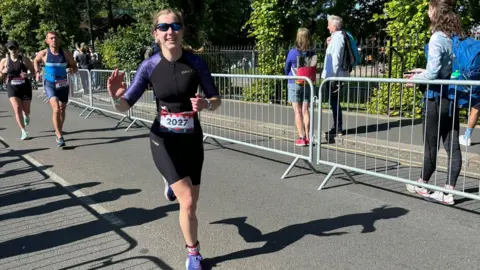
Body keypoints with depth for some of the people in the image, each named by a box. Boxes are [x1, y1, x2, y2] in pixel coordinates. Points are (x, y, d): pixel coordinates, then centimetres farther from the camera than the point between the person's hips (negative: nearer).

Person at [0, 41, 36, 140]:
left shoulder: (24, 59, -4)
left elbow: (33, 72, 1)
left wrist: (27, 75, -20)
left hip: (25, 87, 0)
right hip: (12, 88, 0)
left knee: (26, 110, 7)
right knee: (17, 108, -15)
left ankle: (26, 116, 48)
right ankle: (24, 132, -8)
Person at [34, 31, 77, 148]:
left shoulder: (66, 53, -7)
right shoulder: (43, 53, -7)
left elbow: (75, 67, -1)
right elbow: (36, 61, 15)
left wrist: (71, 70, -23)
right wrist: (37, 72, 1)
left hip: (63, 84, 2)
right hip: (50, 84, -2)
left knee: (62, 110, 15)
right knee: (56, 108, -21)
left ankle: (59, 131, 39)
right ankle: (59, 137, -17)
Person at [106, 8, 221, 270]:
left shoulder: (196, 62, -9)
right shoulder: (149, 66, -11)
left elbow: (217, 100, -2)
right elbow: (126, 105, -9)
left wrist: (205, 104, -25)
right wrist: (116, 97, -31)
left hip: (192, 139, 2)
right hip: (164, 140, -2)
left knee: (190, 201, 13)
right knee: (187, 202, -11)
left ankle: (171, 183, 51)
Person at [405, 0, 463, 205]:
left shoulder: (437, 38, -15)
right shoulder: (456, 37, 7)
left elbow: (432, 73, -19)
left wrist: (416, 78, -1)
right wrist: (423, 73, 16)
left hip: (437, 98, -7)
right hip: (452, 97, 7)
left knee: (432, 145, 7)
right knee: (452, 145, 5)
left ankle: (422, 185, 25)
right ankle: (449, 192, 10)